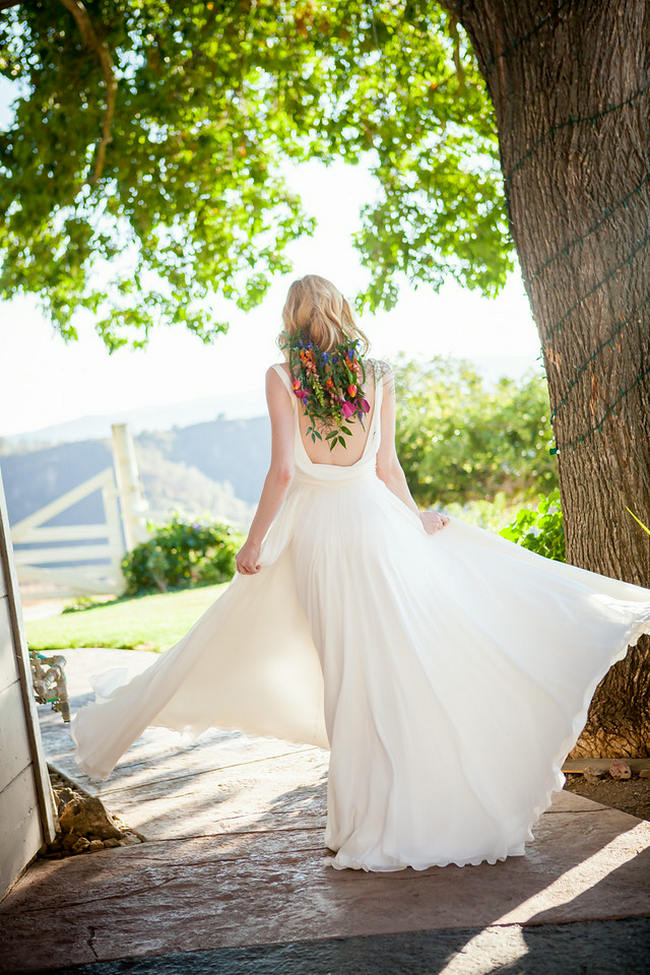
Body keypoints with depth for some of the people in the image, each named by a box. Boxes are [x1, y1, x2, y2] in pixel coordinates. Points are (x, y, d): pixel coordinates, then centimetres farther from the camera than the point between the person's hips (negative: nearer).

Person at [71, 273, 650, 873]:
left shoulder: (282, 375, -3)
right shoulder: (377, 373, 3)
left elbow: (282, 469, -10)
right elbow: (388, 467, 5)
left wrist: (256, 539, -2)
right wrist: (417, 521, 20)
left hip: (313, 529, -1)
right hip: (374, 517, 1)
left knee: (345, 672, 5)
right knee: (407, 662, 7)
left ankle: (367, 824, 13)